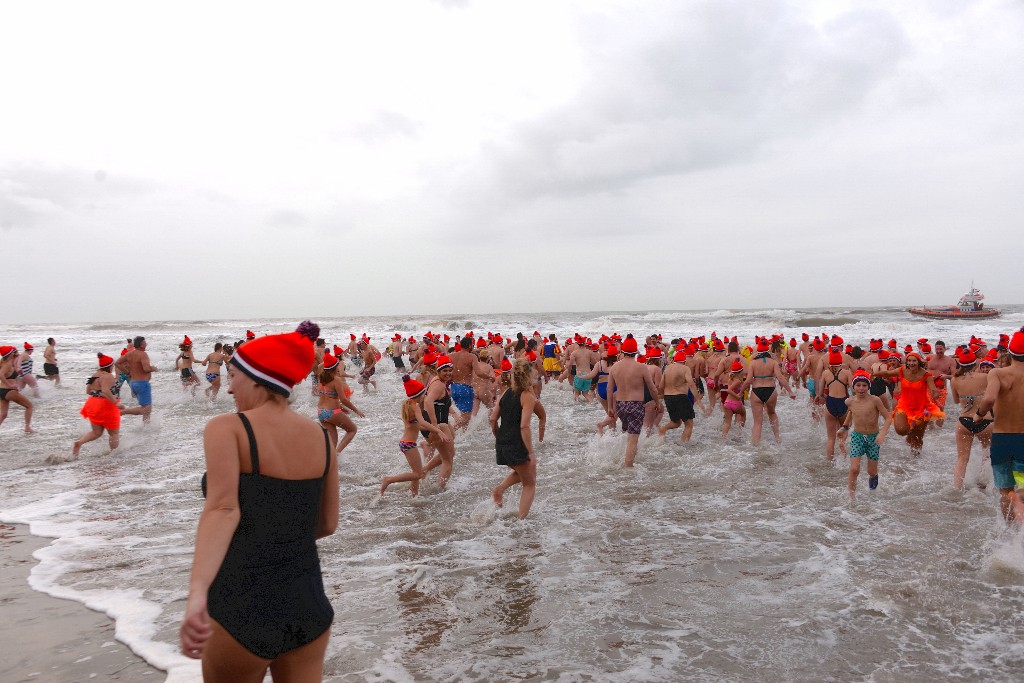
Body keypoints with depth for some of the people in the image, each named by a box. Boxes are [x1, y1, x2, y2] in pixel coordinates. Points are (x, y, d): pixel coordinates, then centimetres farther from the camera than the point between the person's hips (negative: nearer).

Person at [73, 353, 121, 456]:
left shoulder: (94, 375, 10)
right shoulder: (108, 376, -16)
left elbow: (88, 391, 16)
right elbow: (106, 391, -30)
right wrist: (116, 402, -29)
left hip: (93, 405, 8)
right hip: (105, 406, -8)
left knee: (96, 433, 17)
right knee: (113, 433, 9)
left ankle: (79, 442, -6)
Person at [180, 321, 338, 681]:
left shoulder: (227, 428, -10)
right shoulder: (320, 435, 4)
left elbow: (222, 508, -26)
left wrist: (197, 595, -37)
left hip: (244, 607, -4)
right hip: (308, 604, 4)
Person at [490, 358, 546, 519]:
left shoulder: (506, 393, 9)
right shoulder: (528, 397, -10)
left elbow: (493, 419, 9)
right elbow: (524, 426, -20)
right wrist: (531, 453, -17)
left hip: (502, 445, 7)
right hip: (517, 446, -7)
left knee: (522, 472, 32)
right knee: (530, 484, 11)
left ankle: (499, 489, 11)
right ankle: (521, 520, 5)